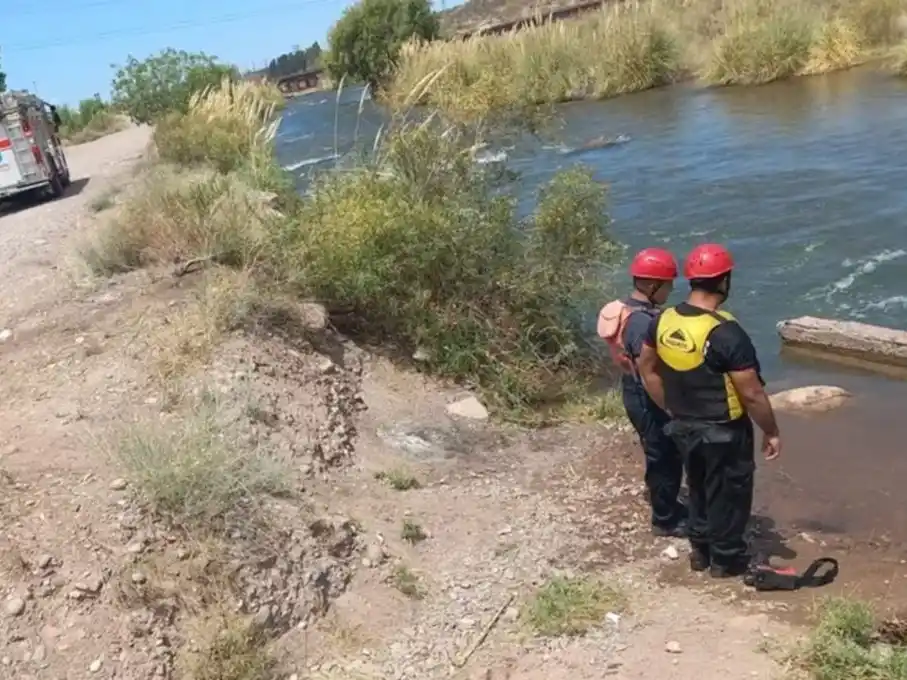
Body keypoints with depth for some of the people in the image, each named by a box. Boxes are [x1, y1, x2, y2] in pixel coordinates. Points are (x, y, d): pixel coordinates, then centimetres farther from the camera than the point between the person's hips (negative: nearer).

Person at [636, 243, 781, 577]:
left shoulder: (664, 321, -7)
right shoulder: (726, 333, -27)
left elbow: (646, 368, 6)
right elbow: (752, 394, -22)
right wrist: (771, 432, -7)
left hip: (683, 427, 6)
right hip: (724, 432, -6)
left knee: (699, 488, 24)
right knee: (728, 493, 14)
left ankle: (701, 550, 39)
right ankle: (727, 559, 29)